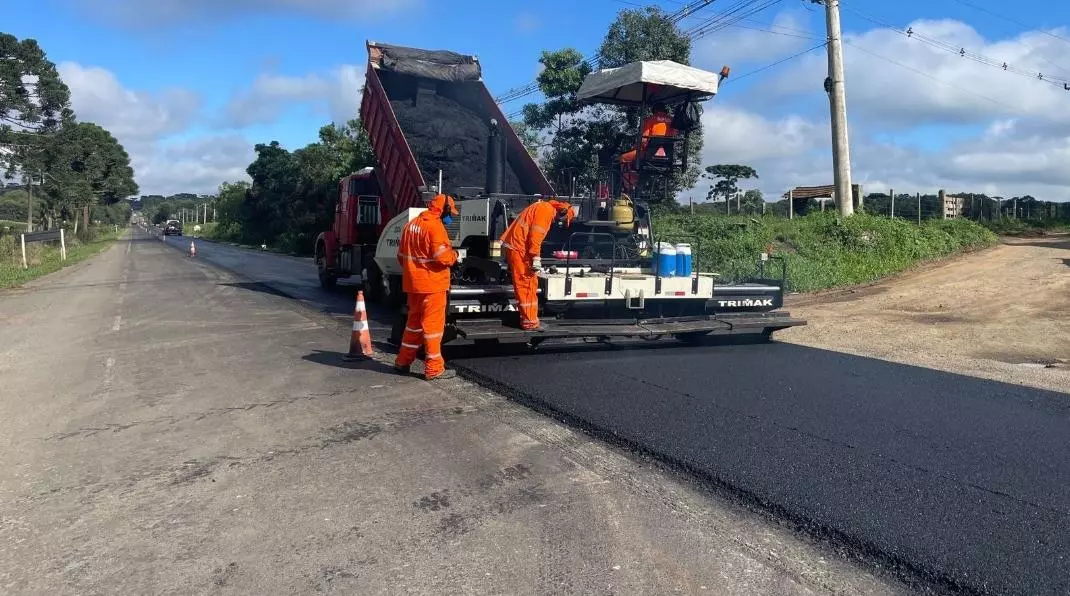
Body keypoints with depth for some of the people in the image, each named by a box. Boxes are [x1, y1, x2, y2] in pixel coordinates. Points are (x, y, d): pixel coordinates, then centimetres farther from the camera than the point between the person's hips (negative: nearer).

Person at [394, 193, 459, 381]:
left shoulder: (411, 225, 12)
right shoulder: (435, 226, -15)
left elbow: (401, 255, 16)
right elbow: (442, 256, -21)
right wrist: (454, 255, -2)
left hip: (413, 283, 8)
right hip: (432, 284, -8)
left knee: (414, 321, 19)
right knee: (433, 324, -2)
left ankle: (403, 361, 26)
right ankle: (434, 369, 3)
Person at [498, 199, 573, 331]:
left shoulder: (543, 208, 23)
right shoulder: (547, 210, -9)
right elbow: (535, 235, -20)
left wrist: (534, 257, 23)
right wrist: (536, 257, -21)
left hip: (516, 246, 10)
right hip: (519, 247, -10)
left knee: (528, 285, 14)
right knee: (527, 285, -7)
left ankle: (528, 318, 20)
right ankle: (530, 322, -5)